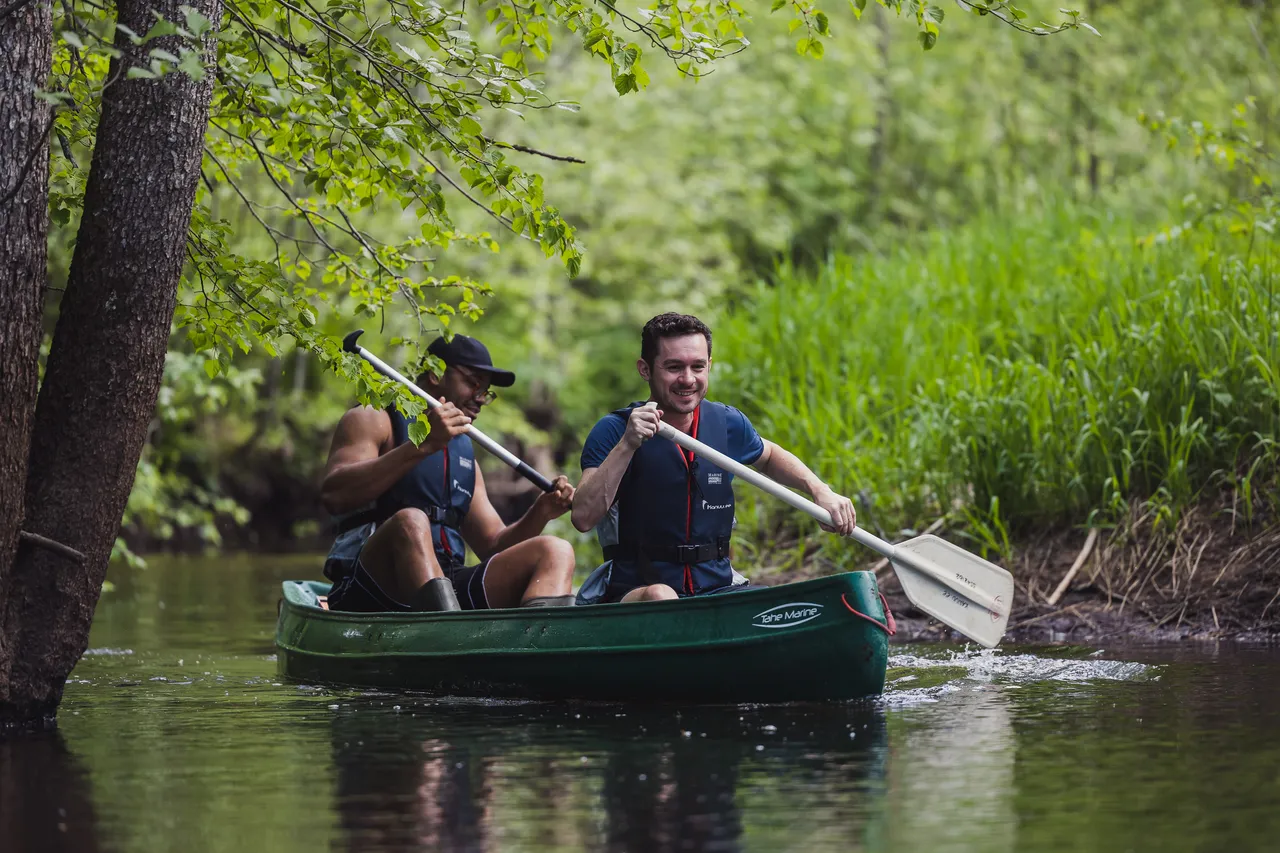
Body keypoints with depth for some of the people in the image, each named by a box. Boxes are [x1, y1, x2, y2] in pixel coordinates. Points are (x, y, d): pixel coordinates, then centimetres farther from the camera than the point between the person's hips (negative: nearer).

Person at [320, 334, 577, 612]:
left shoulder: (464, 453, 29)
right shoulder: (375, 421, 8)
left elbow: (492, 545, 26)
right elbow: (333, 495, -11)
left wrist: (541, 512, 5)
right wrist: (424, 445, -15)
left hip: (448, 587, 6)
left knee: (555, 552, -14)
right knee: (410, 521, -36)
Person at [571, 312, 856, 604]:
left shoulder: (727, 423, 6)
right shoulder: (614, 430, -7)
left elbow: (769, 457, 31)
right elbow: (583, 518, -20)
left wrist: (820, 491, 13)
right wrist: (628, 445, -27)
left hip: (718, 587, 4)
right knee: (660, 597, -38)